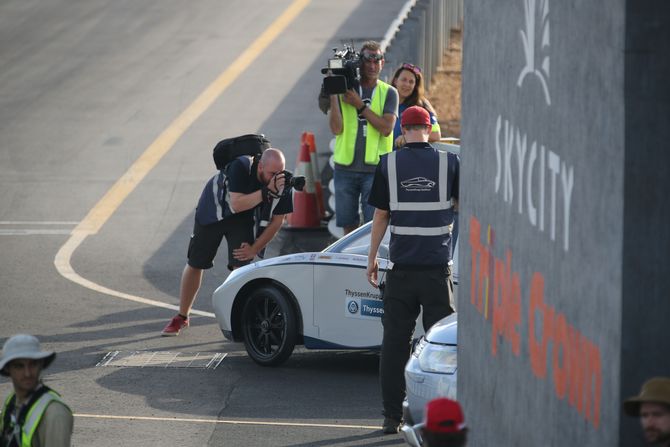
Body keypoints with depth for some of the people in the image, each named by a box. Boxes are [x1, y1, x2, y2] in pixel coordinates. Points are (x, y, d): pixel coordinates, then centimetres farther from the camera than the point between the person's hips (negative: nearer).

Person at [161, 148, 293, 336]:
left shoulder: (281, 182, -22)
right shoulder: (241, 167, -35)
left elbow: (277, 221, -11)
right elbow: (237, 204, -42)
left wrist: (255, 249, -14)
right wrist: (267, 191, -48)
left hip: (241, 218, 2)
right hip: (211, 211, -2)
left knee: (241, 265, -18)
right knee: (195, 265, 6)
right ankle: (181, 318, 23)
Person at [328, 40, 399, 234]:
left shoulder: (388, 93, 4)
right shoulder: (344, 90, 5)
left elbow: (386, 128, -9)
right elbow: (336, 128, -5)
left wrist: (360, 105, -11)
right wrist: (333, 95, -13)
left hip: (375, 169, -1)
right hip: (345, 167, 2)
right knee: (348, 226, 7)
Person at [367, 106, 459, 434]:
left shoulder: (389, 164, -1)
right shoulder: (449, 162, -2)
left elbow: (381, 215, 2)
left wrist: (372, 258, 10)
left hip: (402, 268, 0)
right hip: (437, 268, 0)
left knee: (394, 342, 6)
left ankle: (392, 416, 6)